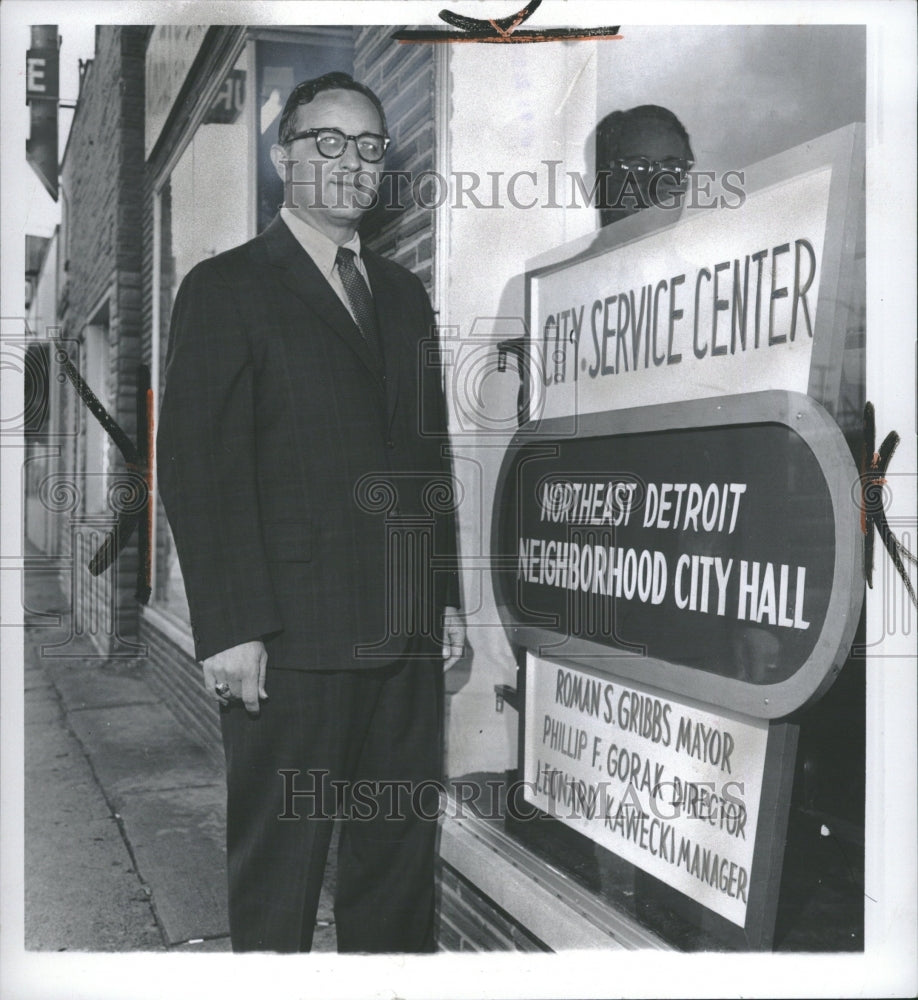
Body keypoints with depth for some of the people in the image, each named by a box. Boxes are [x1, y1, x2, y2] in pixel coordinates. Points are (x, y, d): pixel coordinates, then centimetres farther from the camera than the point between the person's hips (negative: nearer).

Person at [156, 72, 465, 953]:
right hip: (289, 643, -6)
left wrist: (448, 597, 13)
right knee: (277, 872, 5)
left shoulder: (403, 295, 18)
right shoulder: (225, 289, -2)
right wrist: (229, 628, -16)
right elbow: (197, 465, -9)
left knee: (400, 859, 14)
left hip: (407, 635, 6)